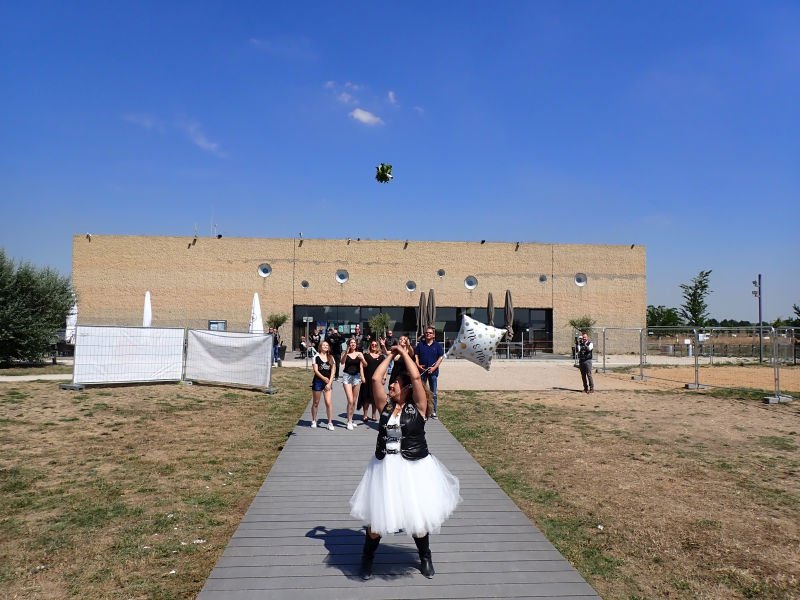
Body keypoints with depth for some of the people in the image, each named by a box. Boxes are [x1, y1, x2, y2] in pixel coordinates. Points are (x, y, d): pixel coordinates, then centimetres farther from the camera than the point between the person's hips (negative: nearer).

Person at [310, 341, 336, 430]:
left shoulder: (331, 358, 8)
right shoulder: (316, 357, -2)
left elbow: (332, 371, 4)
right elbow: (315, 370, -10)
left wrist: (329, 383, -6)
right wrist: (323, 378, -20)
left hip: (328, 382, 2)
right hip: (318, 381, -2)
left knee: (328, 402, -8)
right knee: (316, 402, 8)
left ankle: (330, 422, -2)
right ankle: (314, 421, 24)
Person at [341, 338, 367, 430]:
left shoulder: (359, 354, 5)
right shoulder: (346, 354, 0)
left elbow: (364, 365, -3)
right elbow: (342, 362, -17)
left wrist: (362, 359, -23)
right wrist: (346, 352, -27)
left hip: (356, 376, 3)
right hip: (347, 376, -3)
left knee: (354, 401, 8)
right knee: (350, 401, -11)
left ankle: (350, 420, 20)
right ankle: (349, 422, -5)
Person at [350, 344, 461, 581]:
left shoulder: (418, 406, -7)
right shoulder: (385, 405, 2)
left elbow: (416, 377, -18)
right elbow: (375, 379, -7)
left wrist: (404, 353, -7)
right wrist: (390, 356, 1)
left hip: (415, 468, -2)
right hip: (385, 468, 3)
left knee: (418, 515, 12)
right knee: (376, 516, 8)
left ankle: (425, 557, 39)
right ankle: (367, 558, 34)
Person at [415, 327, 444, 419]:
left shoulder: (437, 345, 2)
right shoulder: (420, 344, 5)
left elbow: (440, 357, -1)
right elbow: (416, 355, 6)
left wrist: (434, 368, -12)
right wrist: (418, 365, -9)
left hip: (433, 372, -1)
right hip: (422, 371, 1)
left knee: (433, 393, 5)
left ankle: (434, 412, 14)